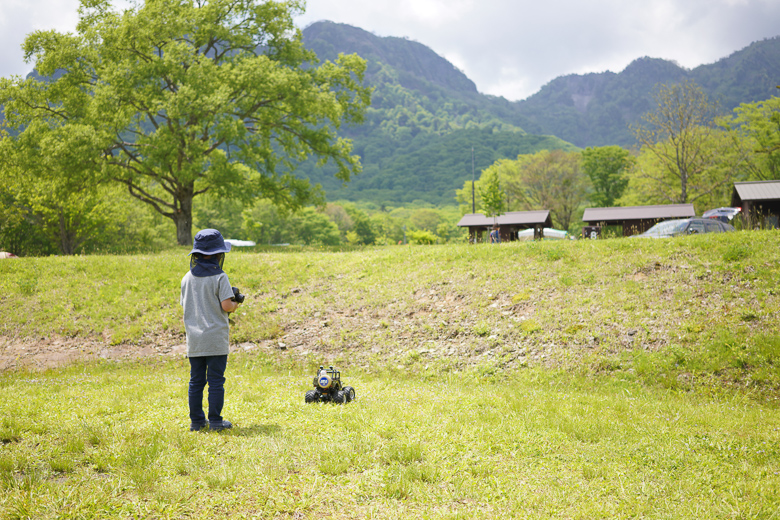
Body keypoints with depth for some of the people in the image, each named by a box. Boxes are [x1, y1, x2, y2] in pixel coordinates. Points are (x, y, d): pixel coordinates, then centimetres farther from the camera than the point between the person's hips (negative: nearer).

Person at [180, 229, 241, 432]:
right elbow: (226, 306, -14)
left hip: (194, 339, 5)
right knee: (216, 381, 1)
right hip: (216, 339, -5)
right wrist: (236, 303, 6)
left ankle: (196, 421, 15)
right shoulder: (219, 277, -10)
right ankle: (215, 421, 3)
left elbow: (185, 305, 13)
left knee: (196, 381, 11)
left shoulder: (187, 278, 7)